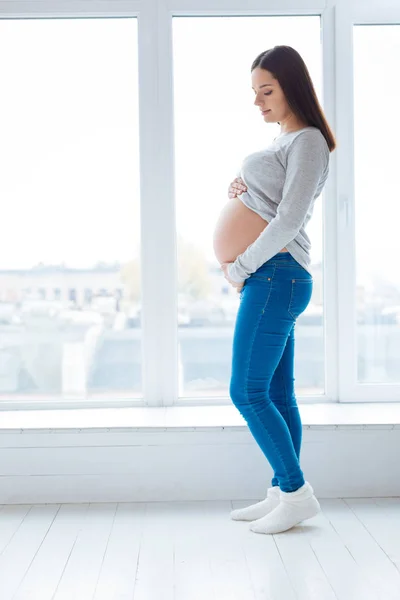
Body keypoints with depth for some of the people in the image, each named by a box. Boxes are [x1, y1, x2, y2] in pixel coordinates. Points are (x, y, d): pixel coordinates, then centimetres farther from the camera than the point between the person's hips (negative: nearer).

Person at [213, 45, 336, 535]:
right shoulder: (283, 141, 21)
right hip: (269, 279, 10)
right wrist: (239, 188, 5)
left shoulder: (308, 141, -9)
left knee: (248, 393, -8)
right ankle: (282, 494, 17)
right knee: (277, 395, 10)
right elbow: (262, 202, 28)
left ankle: (297, 494, 2)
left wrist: (240, 268, -12)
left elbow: (288, 220, -18)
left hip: (274, 277, -10)